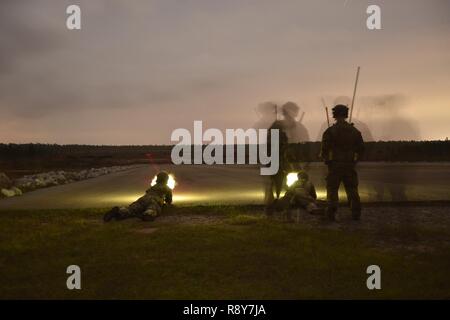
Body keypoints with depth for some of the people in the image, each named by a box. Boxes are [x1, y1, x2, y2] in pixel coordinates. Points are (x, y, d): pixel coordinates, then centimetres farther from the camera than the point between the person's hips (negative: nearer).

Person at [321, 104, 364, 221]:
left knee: (332, 190, 3)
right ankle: (356, 214, 13)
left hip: (335, 165, -3)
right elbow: (361, 148, 9)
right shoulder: (354, 131, 5)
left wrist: (326, 159, 10)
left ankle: (331, 214, 0)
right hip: (350, 165, 3)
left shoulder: (330, 131, -7)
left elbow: (324, 149, -8)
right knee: (352, 190, 11)